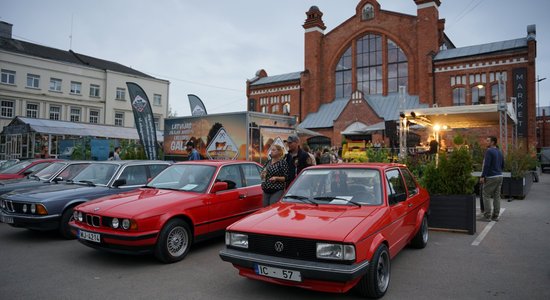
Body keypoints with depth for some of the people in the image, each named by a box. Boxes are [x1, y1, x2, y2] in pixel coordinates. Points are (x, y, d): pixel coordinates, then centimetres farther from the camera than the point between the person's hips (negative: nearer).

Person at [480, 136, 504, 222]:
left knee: (486, 196, -1)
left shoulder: (489, 151, -13)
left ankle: (487, 216, -1)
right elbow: (502, 165, 18)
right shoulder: (500, 152, 13)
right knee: (497, 196, 9)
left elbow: (486, 165, -21)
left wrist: (482, 176, -18)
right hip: (499, 176, 8)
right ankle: (495, 216, 13)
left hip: (491, 177, -8)